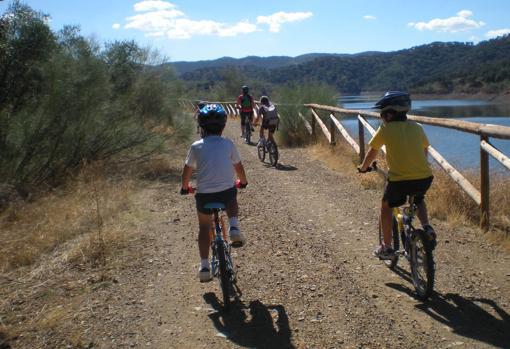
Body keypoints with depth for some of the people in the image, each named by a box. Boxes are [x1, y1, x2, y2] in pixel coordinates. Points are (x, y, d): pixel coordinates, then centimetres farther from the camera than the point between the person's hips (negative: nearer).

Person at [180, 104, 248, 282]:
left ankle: (204, 266, 17)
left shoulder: (196, 146, 4)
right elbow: (239, 168, 15)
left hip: (204, 195, 0)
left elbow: (186, 173, 13)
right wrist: (243, 182, 35)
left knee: (204, 227, 23)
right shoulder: (228, 144, 5)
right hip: (227, 192, 0)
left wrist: (184, 187, 32)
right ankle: (234, 228, 11)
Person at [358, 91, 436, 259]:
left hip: (399, 180, -4)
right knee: (418, 200, 37)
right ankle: (427, 228, 14)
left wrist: (363, 168, 26)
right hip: (425, 178, 4)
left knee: (386, 207, 22)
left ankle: (387, 248, 23)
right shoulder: (417, 127, 10)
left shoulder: (385, 129, -1)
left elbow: (372, 152, 8)